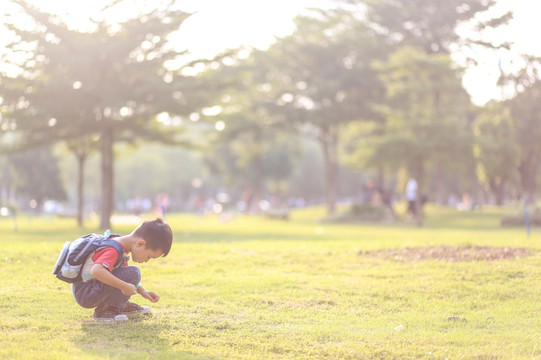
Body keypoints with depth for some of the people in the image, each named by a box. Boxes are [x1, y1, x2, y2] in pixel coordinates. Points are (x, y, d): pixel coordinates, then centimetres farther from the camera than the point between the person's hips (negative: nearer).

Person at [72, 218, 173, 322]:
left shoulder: (121, 244, 8)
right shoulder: (114, 250, -23)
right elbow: (96, 271, -40)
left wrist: (142, 291, 12)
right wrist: (124, 287, -34)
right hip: (84, 294, -10)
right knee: (133, 273, -23)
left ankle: (120, 305, 10)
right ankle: (103, 311, -15)